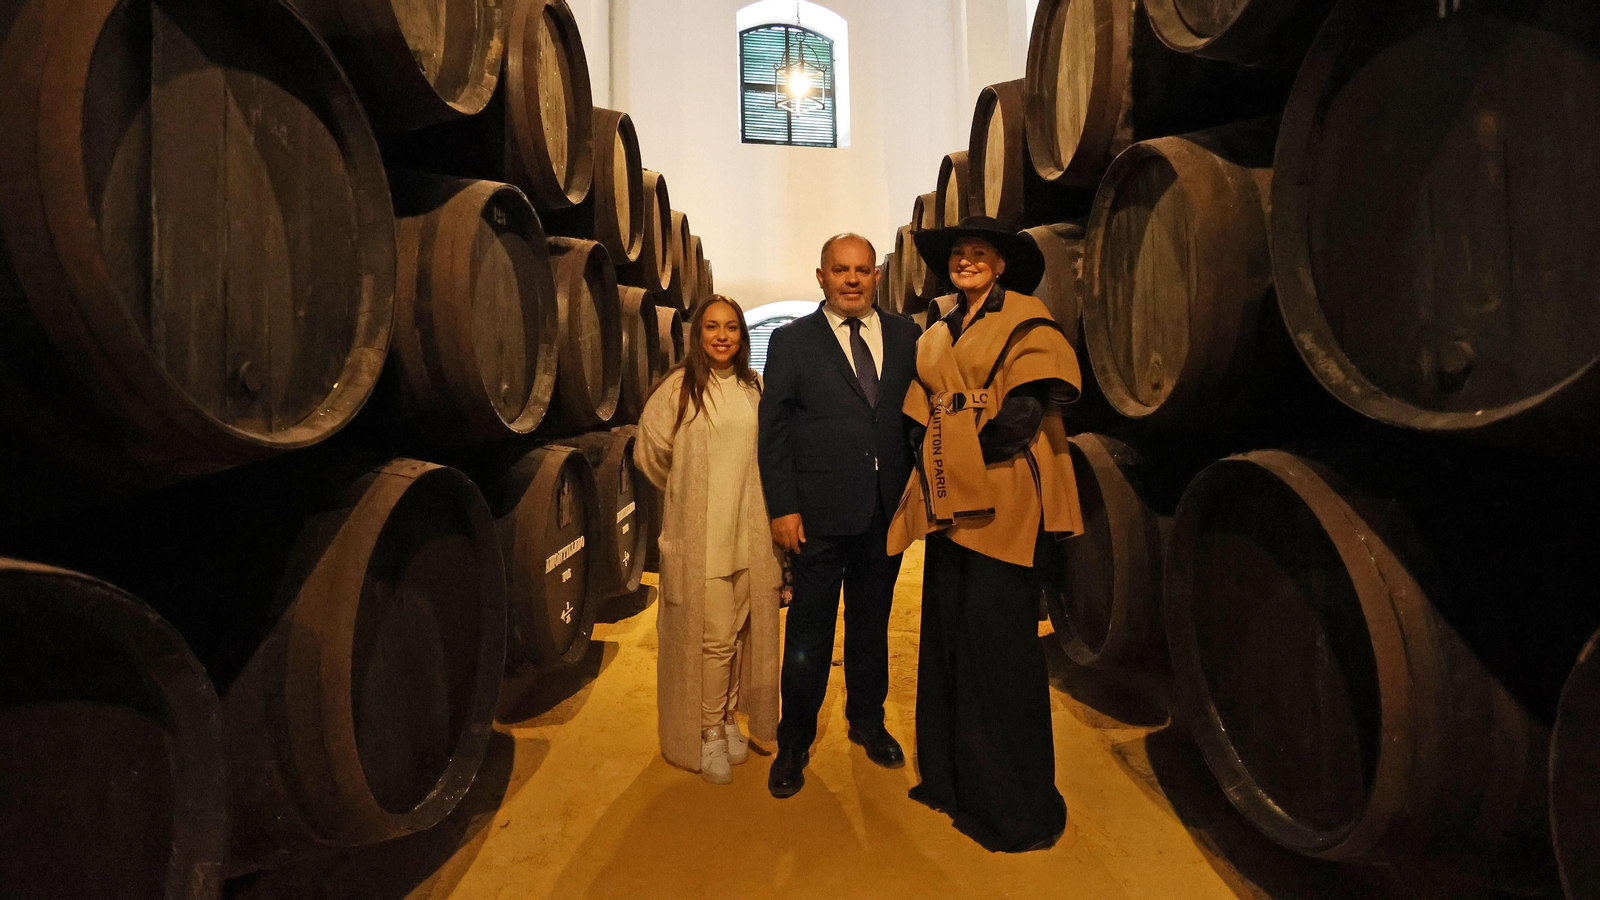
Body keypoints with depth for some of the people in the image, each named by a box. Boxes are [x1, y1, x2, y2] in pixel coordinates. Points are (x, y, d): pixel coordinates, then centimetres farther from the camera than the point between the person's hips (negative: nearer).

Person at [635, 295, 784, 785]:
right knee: (713, 637, -1)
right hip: (699, 536, -4)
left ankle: (730, 717, 30)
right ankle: (709, 732, 18)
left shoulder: (754, 388, 6)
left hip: (749, 532, 4)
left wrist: (773, 515, 10)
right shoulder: (678, 388, -7)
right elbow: (651, 452, 3)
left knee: (741, 631, 11)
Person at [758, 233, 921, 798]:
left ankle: (868, 721, 39)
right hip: (819, 513, -3)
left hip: (887, 511, 3)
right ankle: (794, 745, 25)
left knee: (872, 624, 19)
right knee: (809, 634, 7)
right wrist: (782, 508, -10)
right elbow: (773, 429, -4)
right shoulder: (791, 341, 0)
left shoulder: (906, 337, 7)